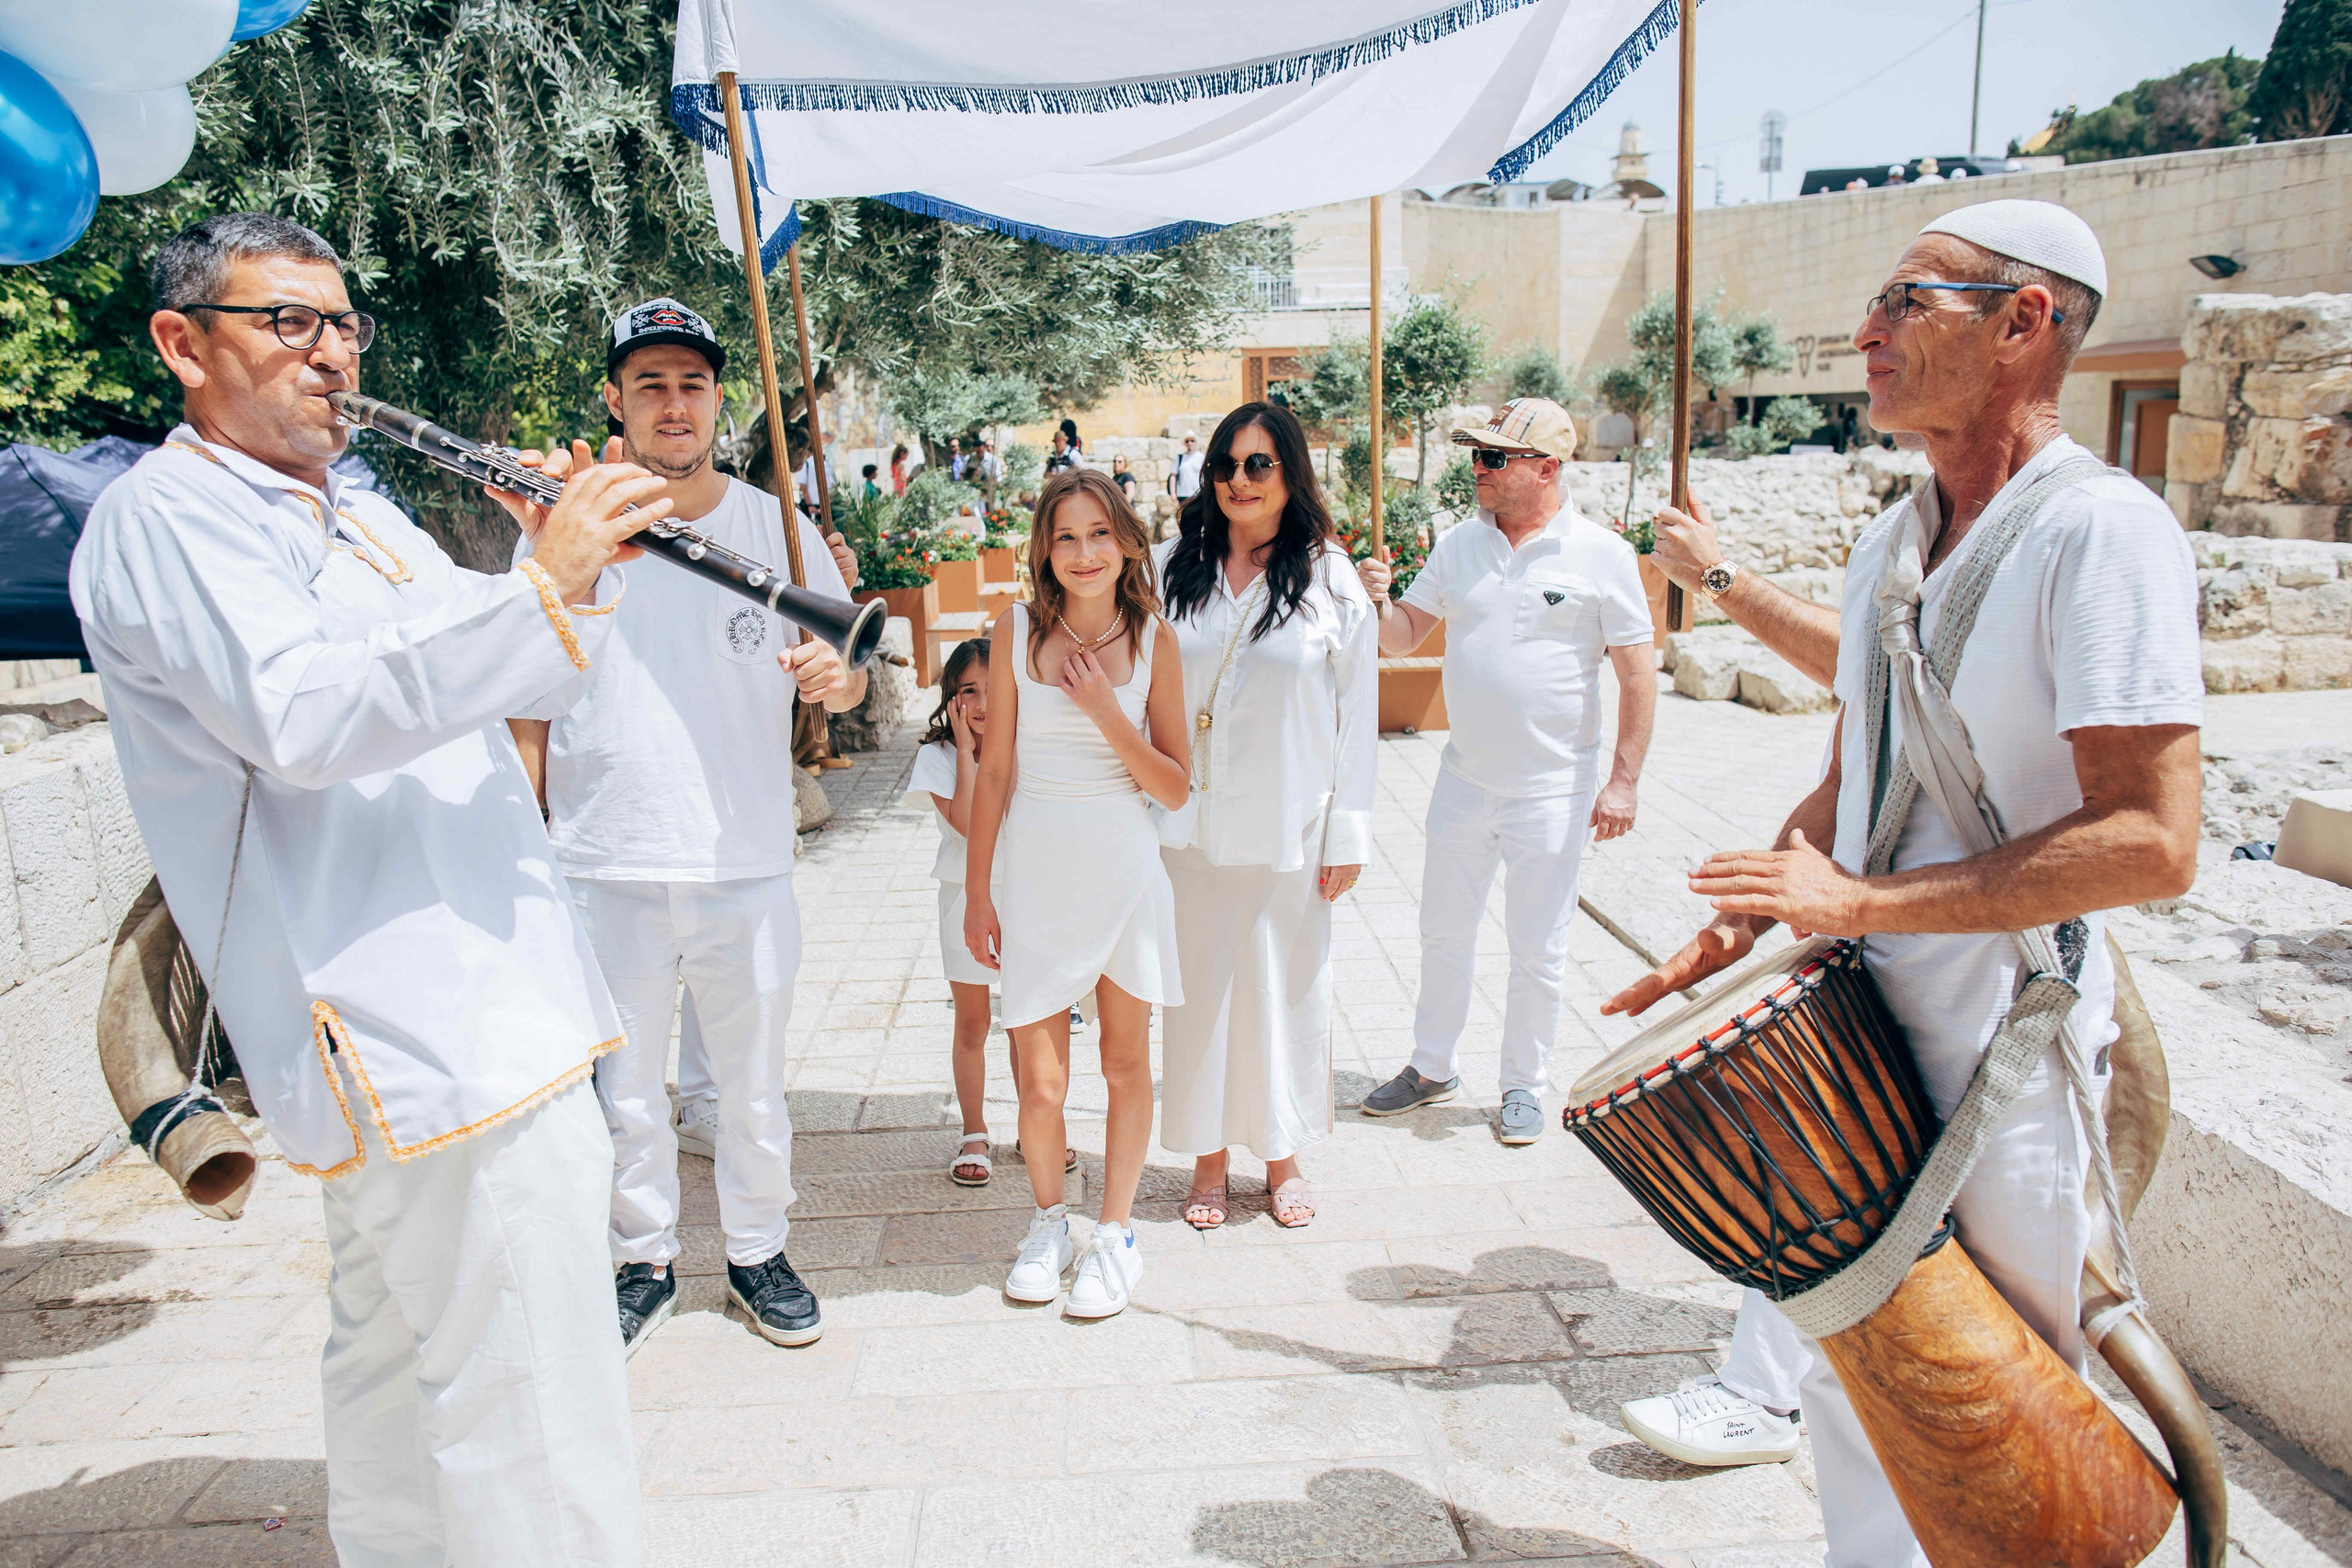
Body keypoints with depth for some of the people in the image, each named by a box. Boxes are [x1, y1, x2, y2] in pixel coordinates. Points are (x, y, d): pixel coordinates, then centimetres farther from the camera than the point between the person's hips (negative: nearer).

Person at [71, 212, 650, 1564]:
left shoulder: (360, 513, 20)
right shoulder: (164, 517, -8)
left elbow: (537, 682, 19)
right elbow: (303, 717, -26)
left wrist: (587, 572, 0)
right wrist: (538, 584, -28)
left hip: (490, 990, 10)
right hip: (430, 1042, -10)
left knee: (405, 1374, 23)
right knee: (538, 1438, -5)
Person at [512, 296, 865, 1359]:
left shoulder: (774, 526, 2)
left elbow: (848, 678, 2)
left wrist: (833, 675, -22)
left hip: (747, 868, 0)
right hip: (604, 871, 0)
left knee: (753, 1089, 14)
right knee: (622, 1091, 13)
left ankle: (759, 1254, 34)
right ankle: (644, 1262, 35)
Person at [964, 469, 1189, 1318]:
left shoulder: (1153, 639, -2)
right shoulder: (1017, 632, -3)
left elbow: (1176, 789, -3)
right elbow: (995, 771, 2)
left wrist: (1106, 711, -16)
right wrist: (977, 891, 3)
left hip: (1125, 870, 0)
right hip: (1037, 873, 0)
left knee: (1126, 1062, 12)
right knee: (1039, 1079, 3)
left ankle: (1114, 1232, 31)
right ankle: (1048, 1218, 31)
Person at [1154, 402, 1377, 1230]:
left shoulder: (1331, 577, -2)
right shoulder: (1173, 567, 2)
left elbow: (1357, 712, -1)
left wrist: (1347, 833, -3)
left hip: (1289, 828, -1)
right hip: (1190, 822, 1)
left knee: (1285, 984, 10)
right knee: (1200, 984, 10)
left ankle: (1282, 1156, 30)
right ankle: (1208, 1159, 28)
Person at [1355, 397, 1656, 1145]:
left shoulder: (1601, 553, -8)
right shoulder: (1459, 543, 3)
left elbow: (1638, 672, -7)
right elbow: (1405, 634, 7)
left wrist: (1624, 779, -11)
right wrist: (1376, 601, -15)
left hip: (1553, 789, -4)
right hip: (1464, 777, 4)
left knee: (1538, 951, 8)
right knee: (1443, 933, 15)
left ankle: (1524, 1085, 27)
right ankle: (1433, 1068, 33)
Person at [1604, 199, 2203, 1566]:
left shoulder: (2100, 530, -17)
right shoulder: (1891, 544, 8)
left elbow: (2153, 841, -23)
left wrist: (1865, 900, -23)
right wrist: (1738, 926, 6)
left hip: (2004, 1054, -7)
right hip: (1859, 1031, 7)